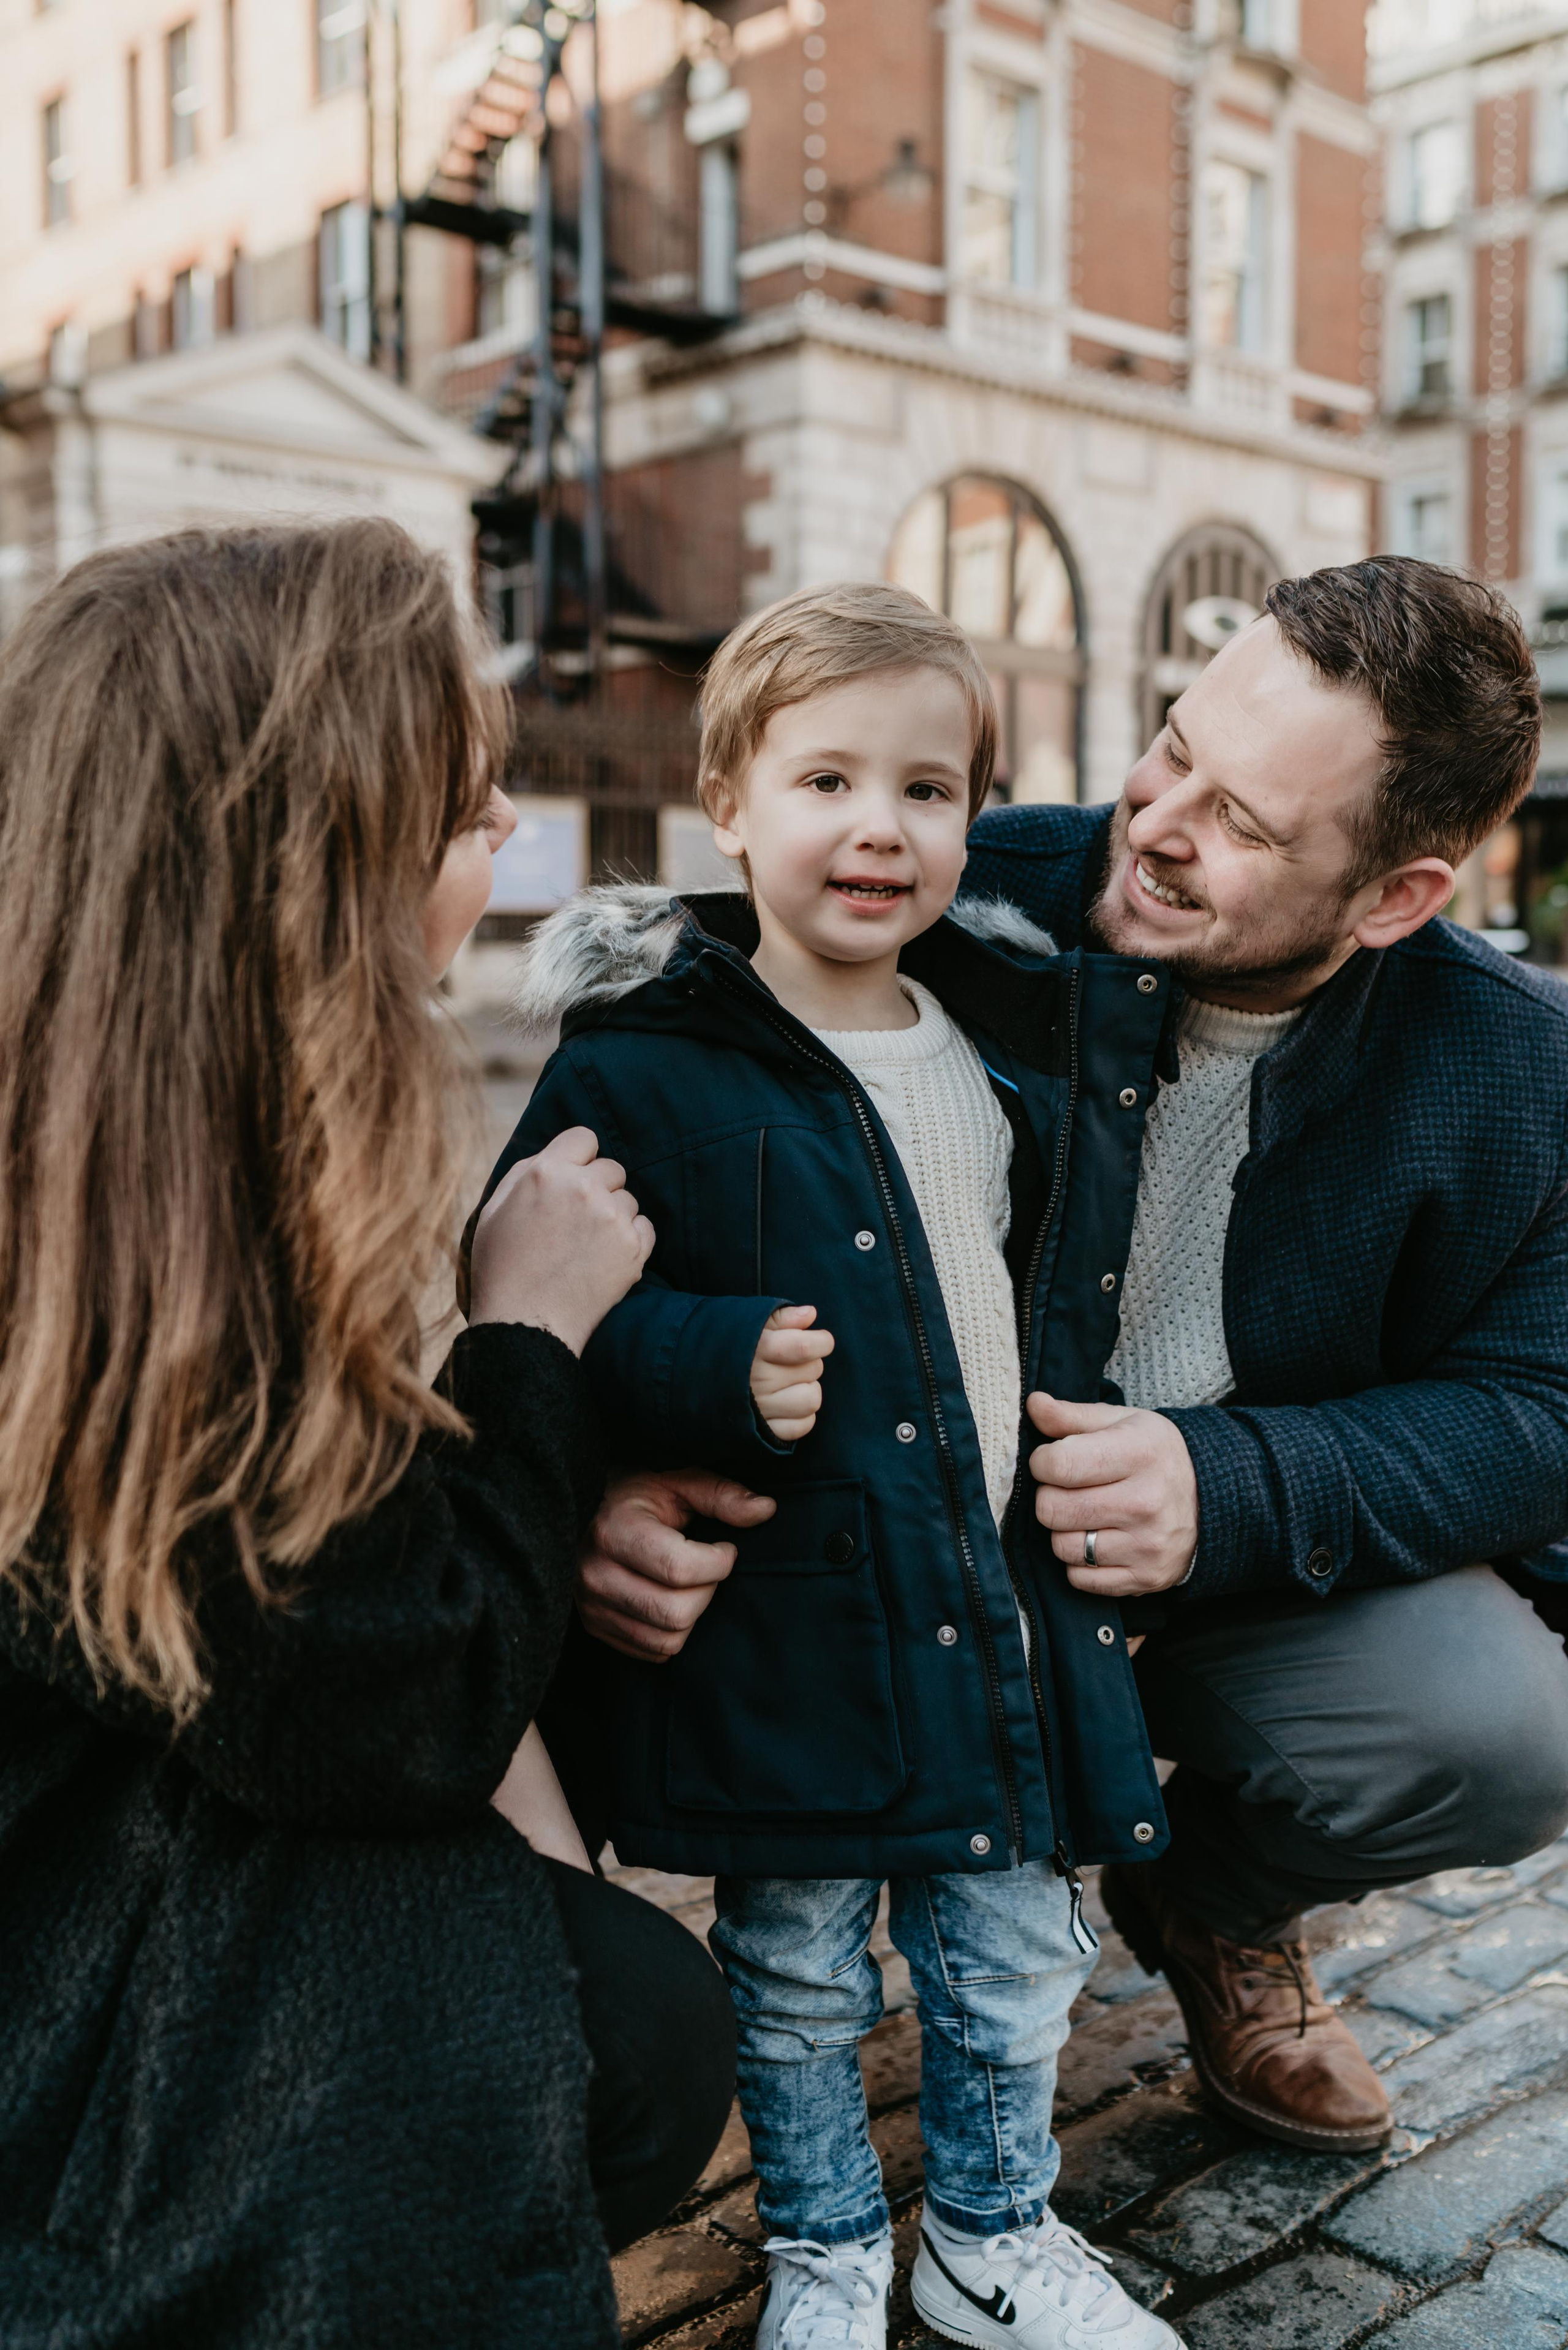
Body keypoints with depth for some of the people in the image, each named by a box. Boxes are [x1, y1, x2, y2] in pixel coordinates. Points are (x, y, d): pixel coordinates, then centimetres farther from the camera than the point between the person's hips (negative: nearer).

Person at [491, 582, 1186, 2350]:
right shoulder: (643, 1069, -12)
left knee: (1014, 1963, 19)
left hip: (1011, 1602, 5)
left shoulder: (1023, 1045, 6)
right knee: (798, 1983, 14)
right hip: (786, 1626, -4)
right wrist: (710, 1370, -27)